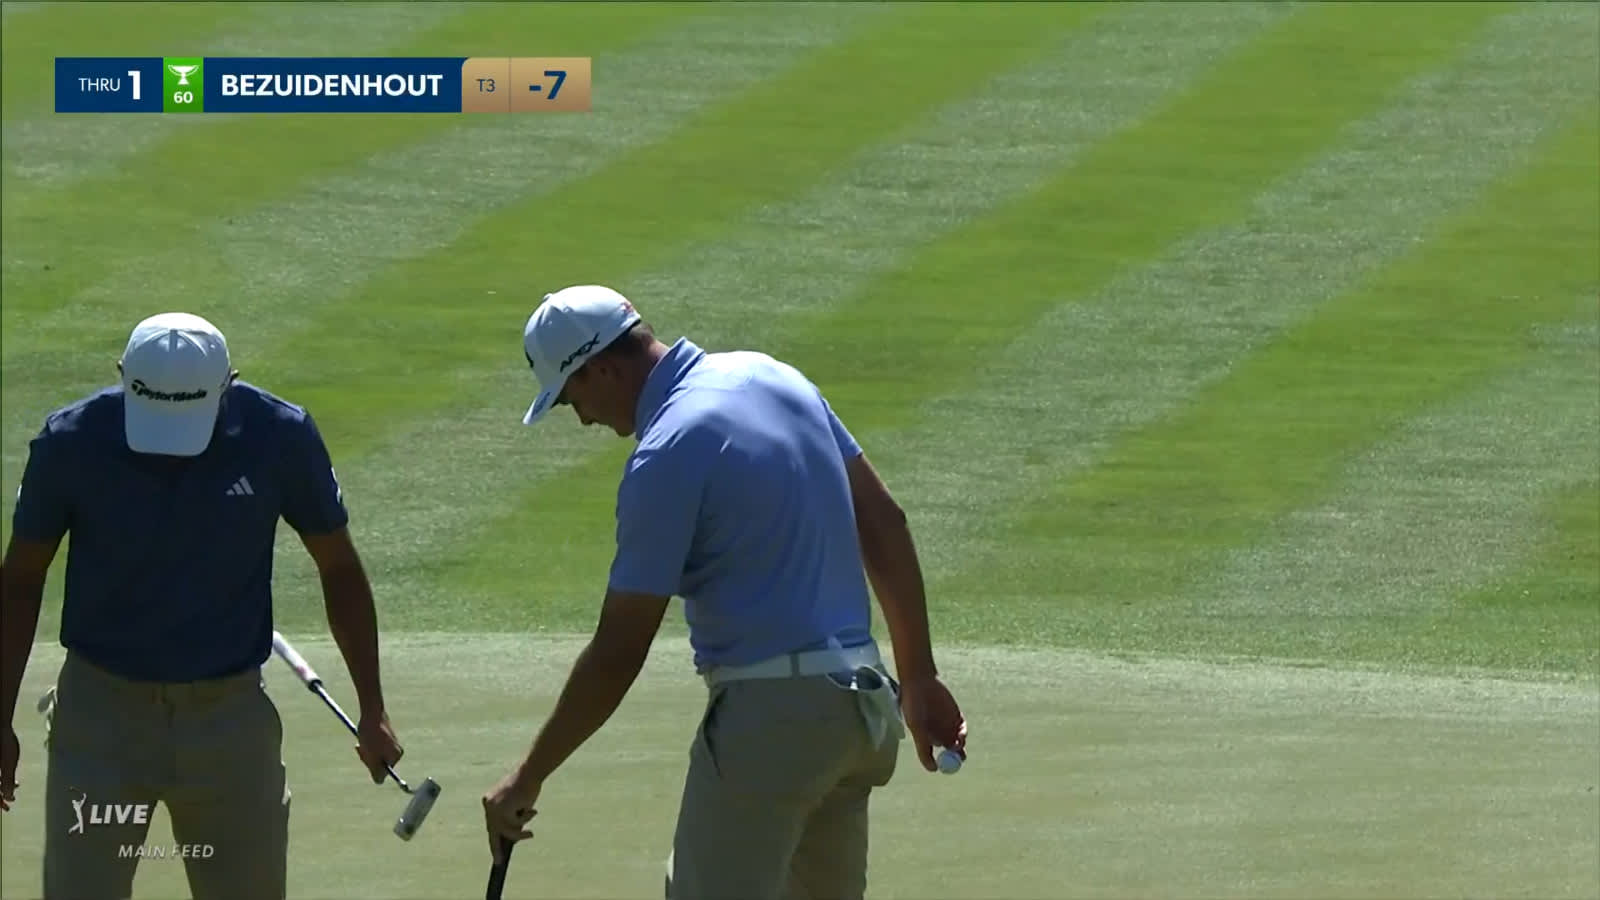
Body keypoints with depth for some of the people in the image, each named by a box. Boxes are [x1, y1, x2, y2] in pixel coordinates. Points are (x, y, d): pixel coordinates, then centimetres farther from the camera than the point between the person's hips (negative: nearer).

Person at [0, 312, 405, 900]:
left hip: (231, 715, 1)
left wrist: (372, 709, 6)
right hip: (101, 712, -1)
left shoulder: (280, 438, -11)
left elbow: (338, 566, 4)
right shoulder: (72, 443, -12)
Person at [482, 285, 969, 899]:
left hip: (768, 713, -9)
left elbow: (618, 654, -13)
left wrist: (528, 779, -4)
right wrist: (920, 677, 18)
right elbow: (883, 522, 14)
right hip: (861, 704, 9)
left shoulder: (666, 455, -15)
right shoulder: (769, 376, 9)